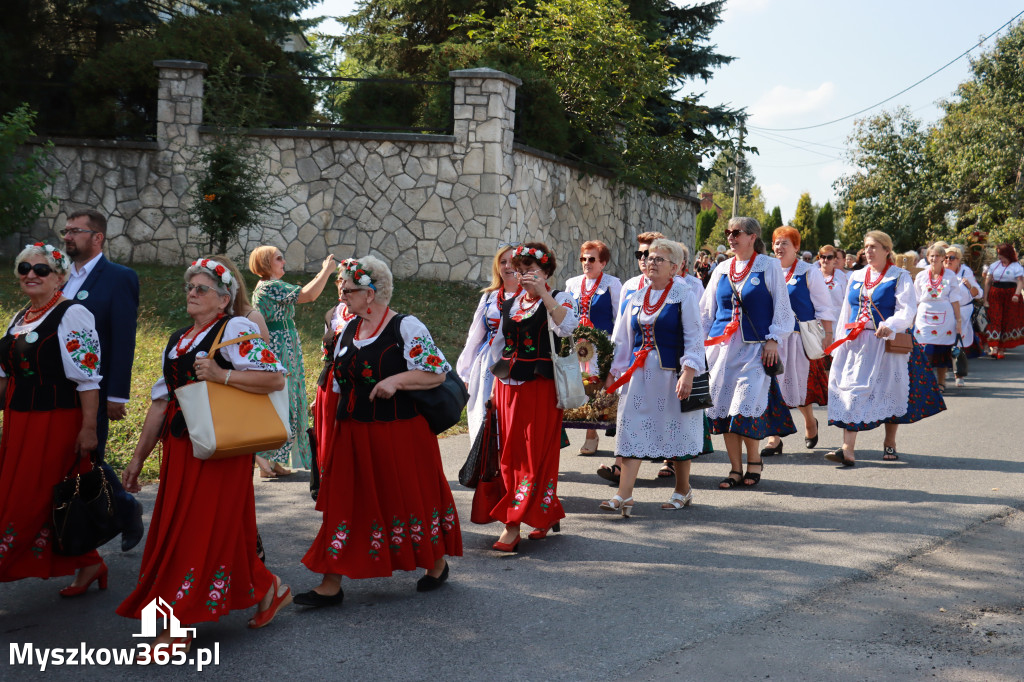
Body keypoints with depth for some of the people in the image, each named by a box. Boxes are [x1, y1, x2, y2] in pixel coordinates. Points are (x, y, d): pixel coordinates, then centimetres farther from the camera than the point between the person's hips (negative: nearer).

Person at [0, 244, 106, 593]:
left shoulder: (72, 315, -11)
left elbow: (87, 378, -16)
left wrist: (89, 428, -20)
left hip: (56, 422, -8)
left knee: (29, 502, -3)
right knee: (54, 503, 11)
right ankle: (88, 563, 23)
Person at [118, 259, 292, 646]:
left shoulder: (235, 329, -5)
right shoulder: (177, 341, 18)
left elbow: (275, 378, -16)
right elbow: (161, 401, 20)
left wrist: (221, 375, -23)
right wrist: (139, 457, 18)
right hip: (179, 449, 9)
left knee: (203, 529, -5)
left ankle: (177, 628, 1)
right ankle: (267, 590, 24)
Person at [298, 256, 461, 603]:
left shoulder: (406, 328, -11)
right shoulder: (348, 329, 11)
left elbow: (438, 372, -13)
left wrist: (396, 380, -24)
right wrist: (339, 423, 18)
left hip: (400, 433, -6)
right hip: (353, 432, 6)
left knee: (411, 495, 6)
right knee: (344, 500, 3)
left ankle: (437, 563, 29)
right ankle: (331, 584, 7)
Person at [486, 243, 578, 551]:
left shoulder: (559, 300, -1)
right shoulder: (509, 305, 16)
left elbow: (566, 327, -23)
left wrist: (544, 293, -27)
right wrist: (494, 386, 15)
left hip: (540, 387, -6)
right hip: (508, 386, 6)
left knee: (534, 454, -6)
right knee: (511, 453, 5)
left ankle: (513, 525, -6)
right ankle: (548, 514, 18)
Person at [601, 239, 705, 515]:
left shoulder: (684, 294, -4)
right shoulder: (637, 297, 12)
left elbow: (694, 337, -8)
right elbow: (623, 337, 16)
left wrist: (688, 373, -18)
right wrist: (613, 372, 12)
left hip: (670, 373, -5)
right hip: (638, 373, 5)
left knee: (676, 430, 5)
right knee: (632, 428, -3)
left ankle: (683, 491, 22)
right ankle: (623, 496, -6)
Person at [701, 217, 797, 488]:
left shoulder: (769, 267, 3)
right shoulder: (722, 269, 14)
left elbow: (782, 306, 1)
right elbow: (707, 310, 19)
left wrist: (773, 340, -7)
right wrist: (701, 341, 11)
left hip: (755, 346, -4)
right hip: (722, 345, 4)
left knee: (746, 407, -12)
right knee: (723, 406, 0)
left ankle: (754, 460, 9)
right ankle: (735, 468, 8)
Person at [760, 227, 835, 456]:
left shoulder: (808, 272, -1)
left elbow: (823, 306, -2)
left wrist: (827, 334, -9)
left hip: (801, 338, -3)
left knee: (802, 385, 4)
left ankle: (810, 422, 34)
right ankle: (774, 439, 0)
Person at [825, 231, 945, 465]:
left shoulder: (900, 277, 0)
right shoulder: (856, 277, 16)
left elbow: (907, 310, -11)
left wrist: (890, 325, -30)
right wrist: (841, 341, 13)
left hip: (886, 343, -3)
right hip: (855, 344, 4)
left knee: (890, 392, 5)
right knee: (851, 389, -7)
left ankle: (890, 444, 24)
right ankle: (848, 450, -13)